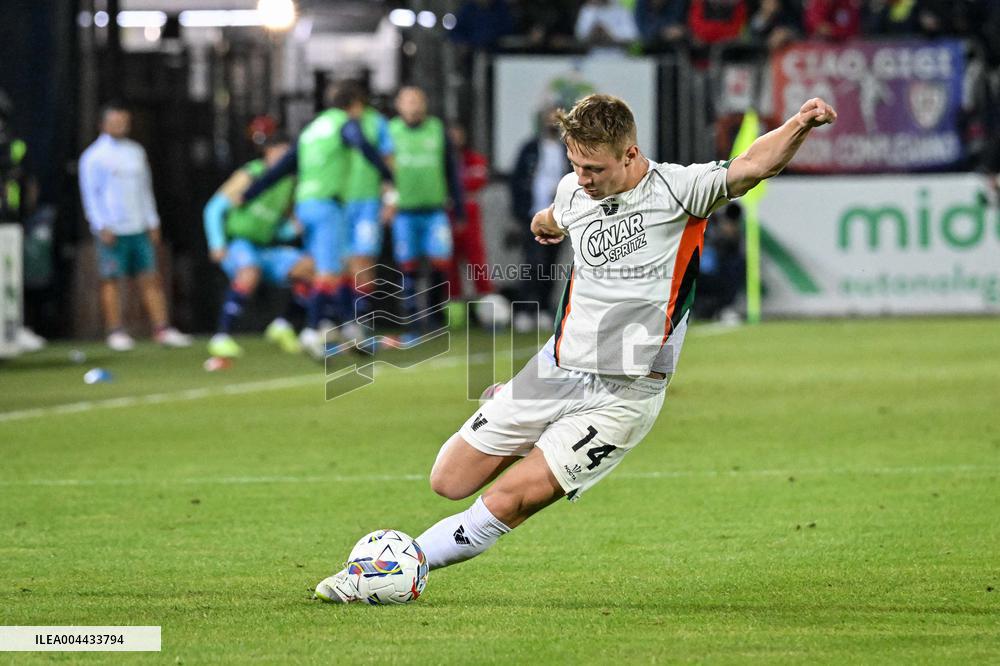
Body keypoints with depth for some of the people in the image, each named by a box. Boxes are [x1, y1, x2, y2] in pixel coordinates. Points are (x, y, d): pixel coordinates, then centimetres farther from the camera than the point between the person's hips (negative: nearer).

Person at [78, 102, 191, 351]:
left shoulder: (136, 151, 16)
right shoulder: (94, 156, -2)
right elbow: (90, 194, -5)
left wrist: (152, 222, 15)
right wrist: (102, 227, -12)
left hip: (139, 228, 5)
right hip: (112, 231, -5)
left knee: (150, 277, 1)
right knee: (111, 279, -3)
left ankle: (162, 328, 1)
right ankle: (115, 332, 2)